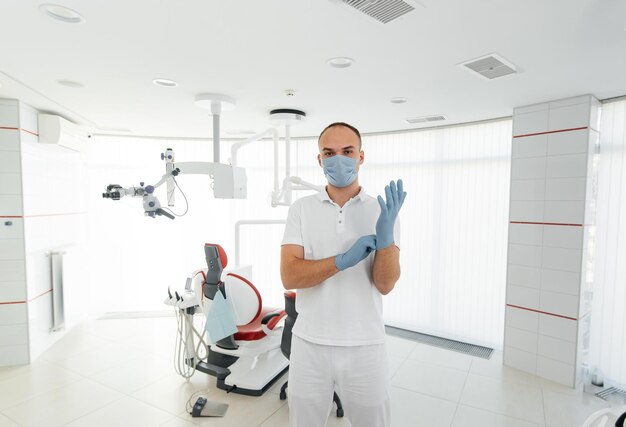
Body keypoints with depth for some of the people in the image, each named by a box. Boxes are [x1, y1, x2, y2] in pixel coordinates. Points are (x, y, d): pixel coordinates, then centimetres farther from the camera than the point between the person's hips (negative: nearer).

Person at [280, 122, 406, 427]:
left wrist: (385, 232, -25)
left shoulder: (381, 210, -4)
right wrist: (343, 259, -23)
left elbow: (385, 284, -10)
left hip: (364, 346, 0)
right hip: (309, 343, 1)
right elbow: (289, 276, -12)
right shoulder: (301, 209, -3)